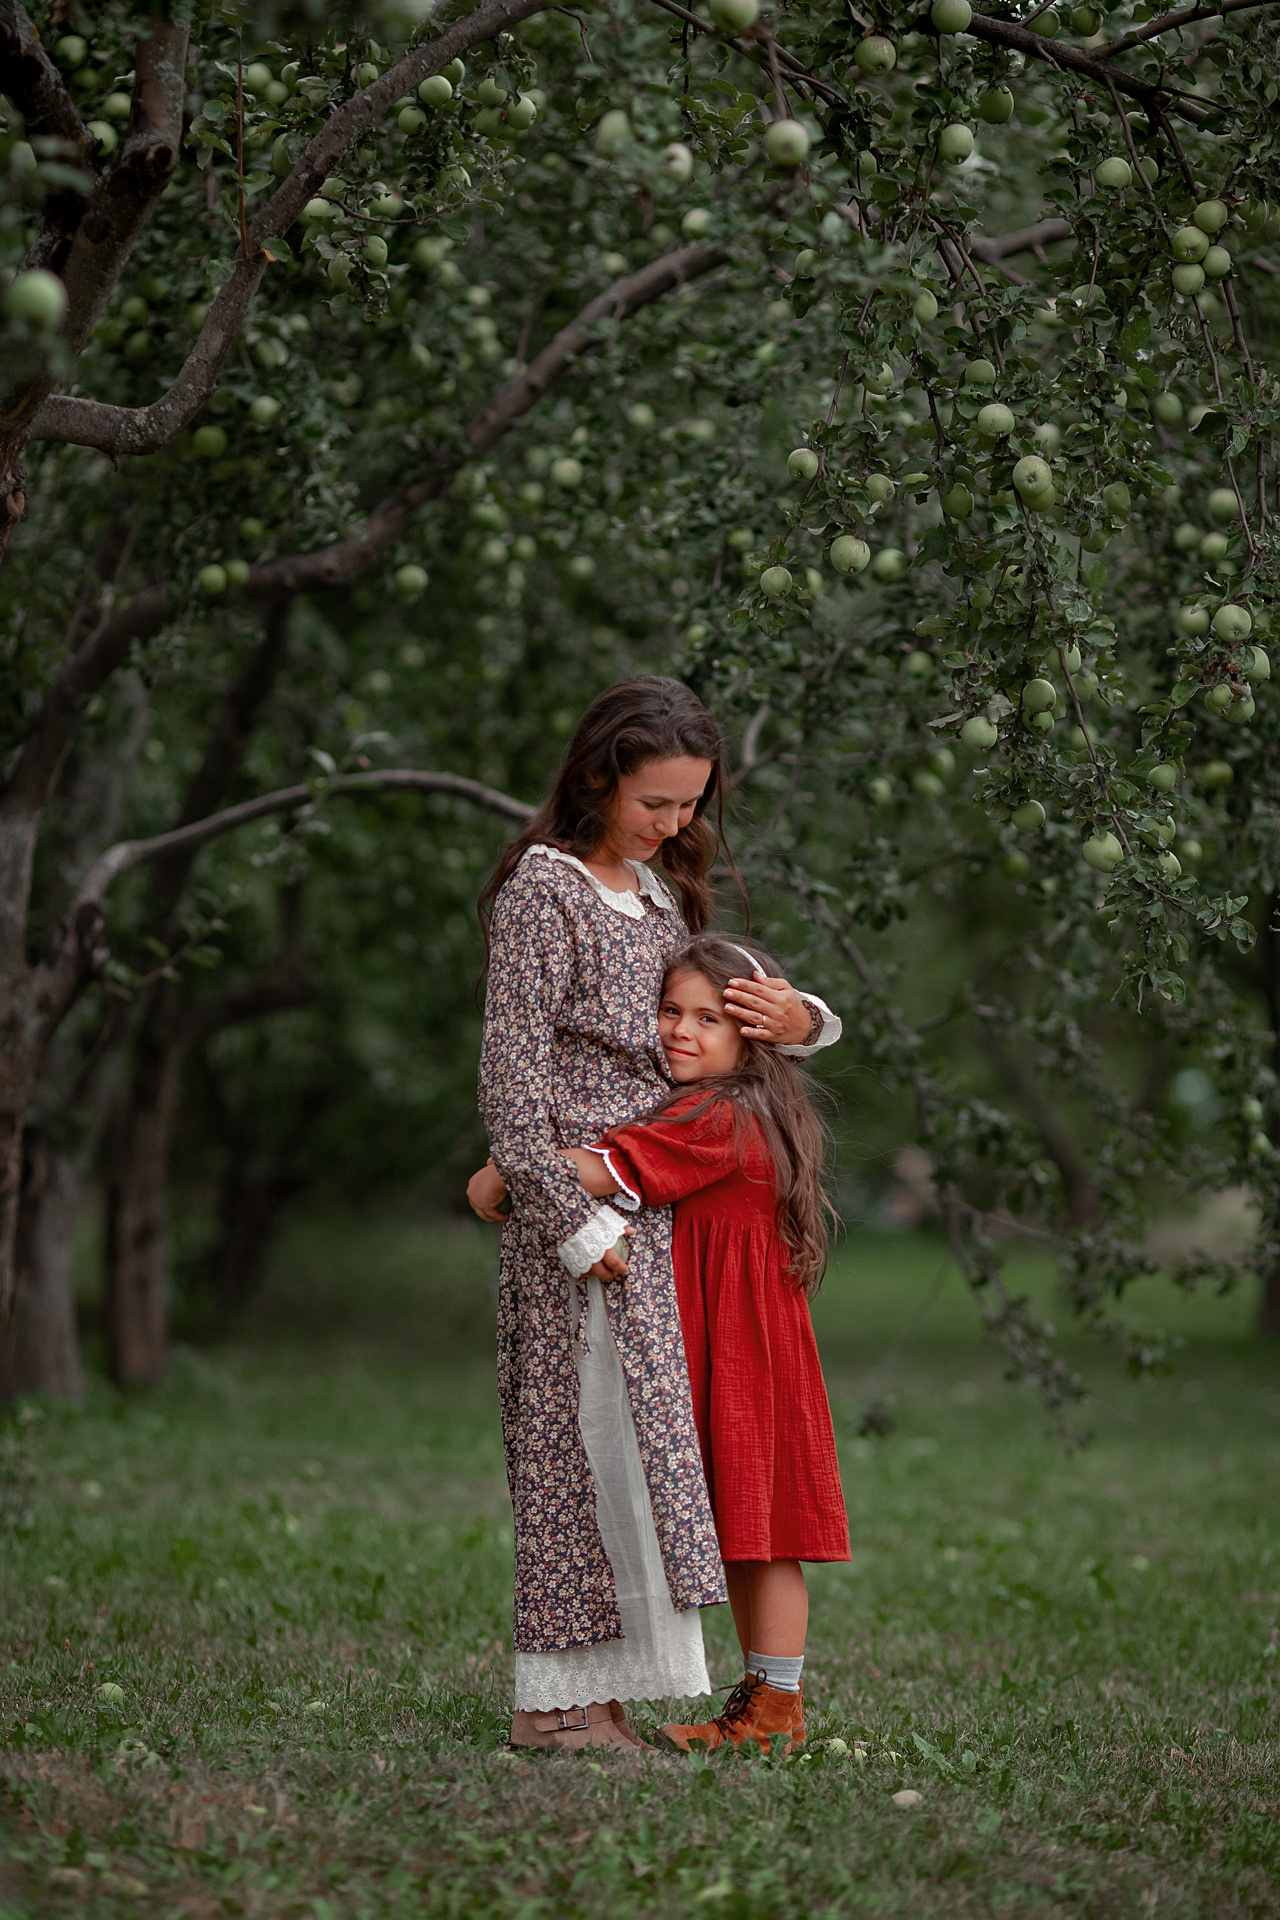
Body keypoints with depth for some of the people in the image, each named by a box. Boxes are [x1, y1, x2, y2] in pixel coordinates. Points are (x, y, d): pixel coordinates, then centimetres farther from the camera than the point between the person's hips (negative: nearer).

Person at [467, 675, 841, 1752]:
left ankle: (585, 1693, 7)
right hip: (581, 1201, -8)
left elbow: (702, 1029, 27)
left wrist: (801, 1020, 3)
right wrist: (577, 1224, -17)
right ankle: (556, 1700, -7)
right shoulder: (544, 890, -7)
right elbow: (511, 1077, -12)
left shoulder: (659, 891, 17)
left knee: (621, 1440, 5)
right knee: (599, 1433, -10)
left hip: (652, 1208, 8)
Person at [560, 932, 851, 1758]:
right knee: (742, 1533, 13)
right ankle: (762, 1702, 19)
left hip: (744, 1348, -10)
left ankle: (776, 1712, 1)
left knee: (760, 1532, -4)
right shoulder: (743, 1114, 14)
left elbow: (604, 1172, -25)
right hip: (718, 1347, 10)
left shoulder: (716, 1122, -17)